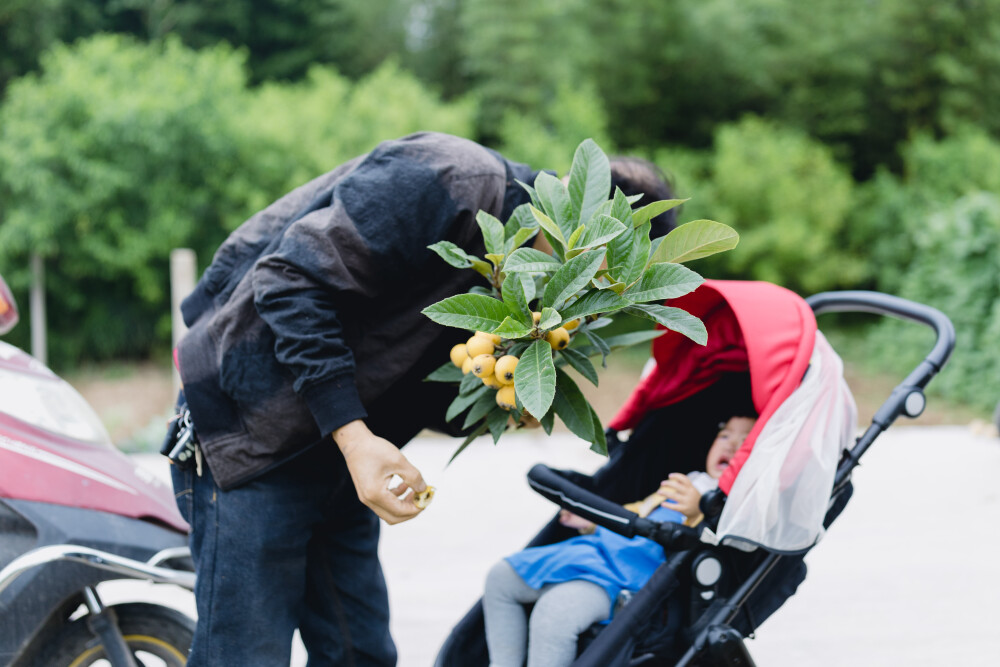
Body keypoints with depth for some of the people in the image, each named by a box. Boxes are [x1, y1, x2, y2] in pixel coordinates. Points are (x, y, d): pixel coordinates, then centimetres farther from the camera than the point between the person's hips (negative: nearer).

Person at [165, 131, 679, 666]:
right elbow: (293, 279, -26)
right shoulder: (455, 180, -21)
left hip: (334, 457, 9)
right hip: (249, 433, -9)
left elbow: (406, 386, 10)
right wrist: (353, 435, -30)